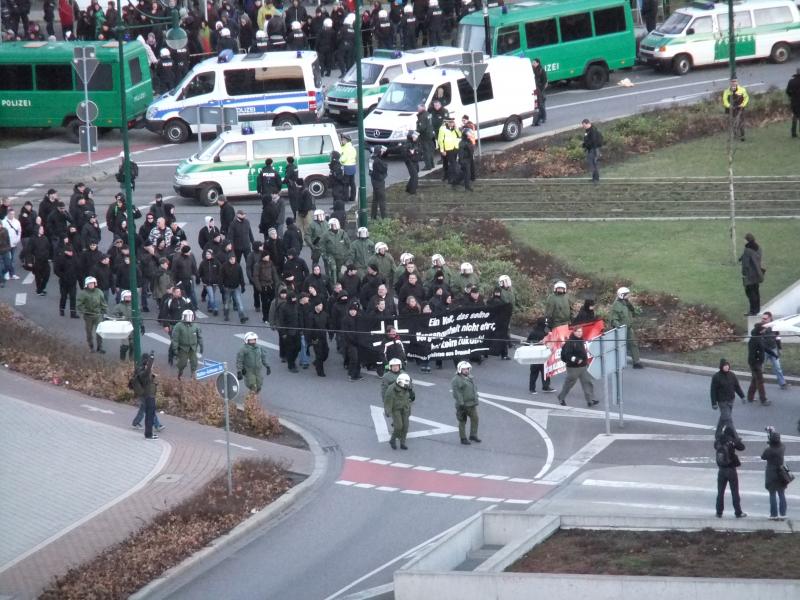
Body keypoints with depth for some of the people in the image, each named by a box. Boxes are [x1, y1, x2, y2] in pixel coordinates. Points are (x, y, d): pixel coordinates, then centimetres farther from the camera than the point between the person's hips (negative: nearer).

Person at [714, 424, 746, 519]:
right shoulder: (731, 442, -14)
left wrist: (722, 432, 18)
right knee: (735, 492, 5)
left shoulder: (718, 442, -3)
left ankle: (719, 512, 12)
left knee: (720, 492, 12)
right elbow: (741, 447, -4)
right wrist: (736, 436, 3)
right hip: (731, 470, -3)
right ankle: (738, 513, 8)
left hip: (721, 470, 3)